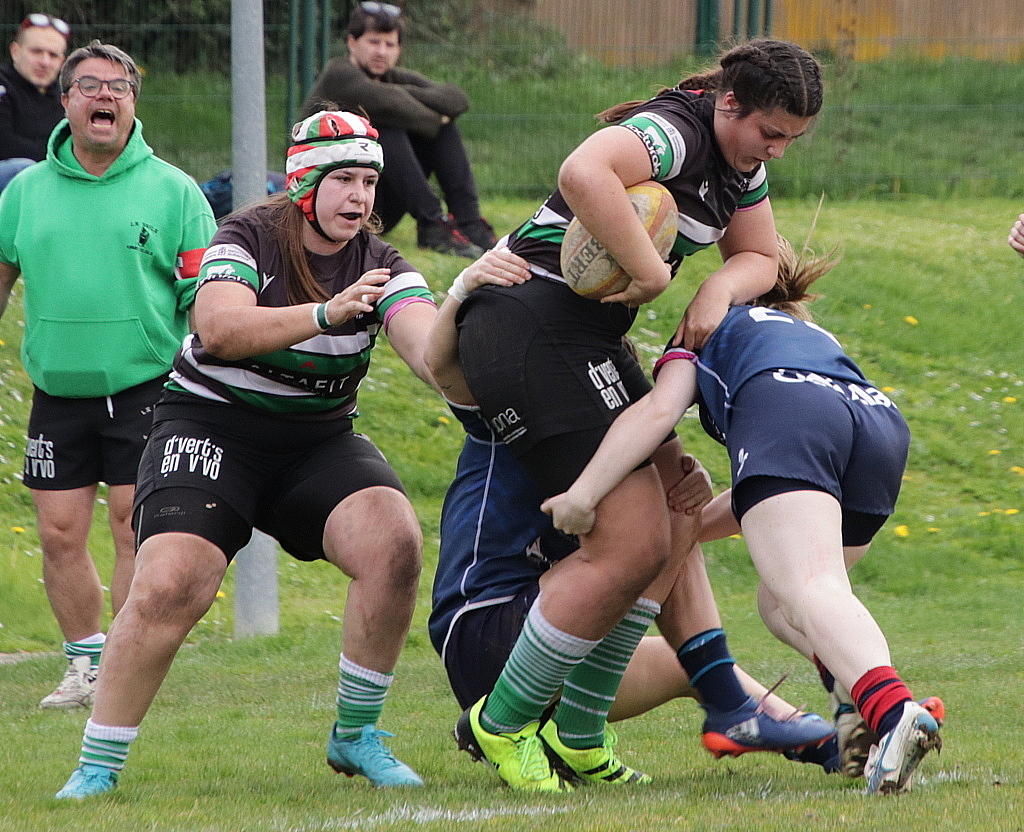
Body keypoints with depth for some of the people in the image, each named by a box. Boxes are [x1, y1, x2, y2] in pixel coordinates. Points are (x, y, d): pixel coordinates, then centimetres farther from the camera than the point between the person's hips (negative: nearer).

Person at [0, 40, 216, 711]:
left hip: (145, 387, -3)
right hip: (58, 395, 3)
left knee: (137, 530, -7)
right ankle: (85, 667, 15)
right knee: (60, 532, 1)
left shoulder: (172, 190, 0)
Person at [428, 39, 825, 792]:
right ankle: (501, 723, 1)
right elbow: (583, 173, -39)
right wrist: (652, 273, -30)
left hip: (585, 338, 11)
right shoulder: (675, 132, -20)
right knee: (630, 545, -14)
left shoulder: (741, 161, 12)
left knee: (669, 528, 11)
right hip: (531, 326, -11)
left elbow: (759, 257, 19)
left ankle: (575, 733, 16)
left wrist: (721, 288, -5)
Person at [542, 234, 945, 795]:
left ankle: (892, 711, -52)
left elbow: (658, 410, 11)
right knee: (778, 603, 21)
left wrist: (583, 494, 5)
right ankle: (866, 695, -9)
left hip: (783, 414, -5)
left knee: (810, 593, -23)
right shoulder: (819, 338, 47)